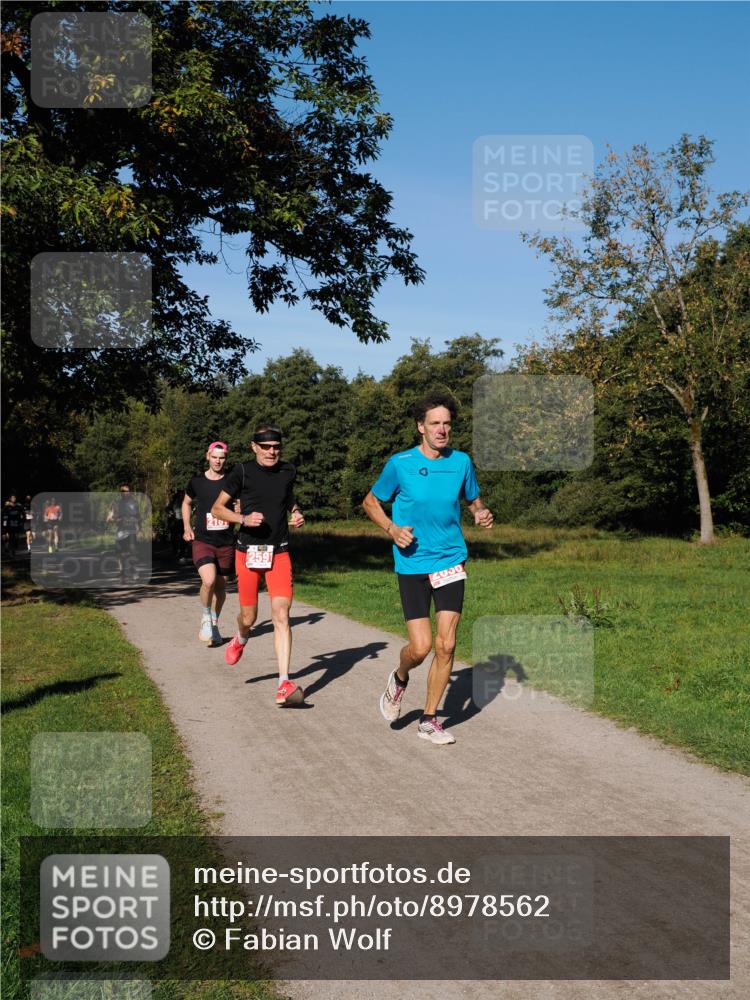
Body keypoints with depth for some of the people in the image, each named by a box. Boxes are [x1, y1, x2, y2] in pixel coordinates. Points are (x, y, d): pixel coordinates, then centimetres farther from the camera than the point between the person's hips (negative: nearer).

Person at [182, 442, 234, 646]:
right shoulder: (197, 482, 2)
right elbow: (186, 503, 20)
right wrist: (187, 527, 10)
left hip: (226, 543, 2)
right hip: (202, 541, -1)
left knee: (221, 585, 9)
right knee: (209, 581, -21)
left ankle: (214, 624, 31)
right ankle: (205, 619, 3)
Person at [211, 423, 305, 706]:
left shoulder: (288, 471, 5)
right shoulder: (243, 471, -5)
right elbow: (217, 508, 0)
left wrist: (296, 514, 4)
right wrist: (244, 518, -17)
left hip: (279, 552, 1)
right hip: (248, 552, -1)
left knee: (281, 616, -12)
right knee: (249, 617, 7)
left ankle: (284, 685, -12)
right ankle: (241, 640, 46)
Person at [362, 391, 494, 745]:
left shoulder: (461, 461, 2)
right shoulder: (400, 463, -7)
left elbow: (473, 500, 17)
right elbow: (371, 502, 6)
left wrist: (482, 514, -6)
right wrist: (391, 528, -12)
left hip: (451, 561, 3)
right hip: (412, 565, -2)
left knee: (446, 645, -2)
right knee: (420, 647, -8)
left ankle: (429, 720, 15)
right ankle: (399, 679, 28)